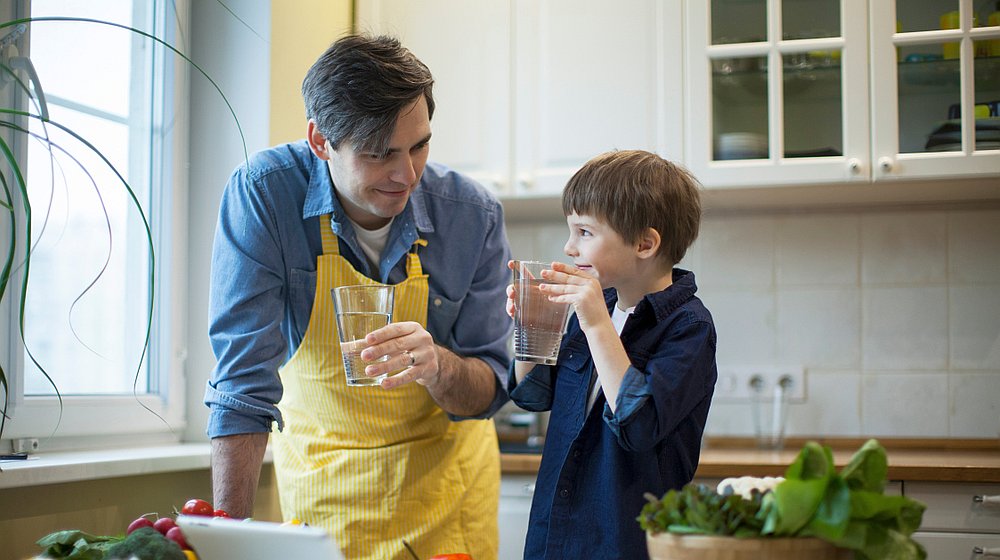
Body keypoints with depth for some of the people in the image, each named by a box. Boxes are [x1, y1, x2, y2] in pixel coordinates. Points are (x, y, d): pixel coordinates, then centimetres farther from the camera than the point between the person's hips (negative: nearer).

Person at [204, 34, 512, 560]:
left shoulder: (472, 215, -18)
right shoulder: (262, 194, -22)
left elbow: (488, 390, -13)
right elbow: (244, 378, -22)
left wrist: (438, 367, -36)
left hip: (443, 479, 1)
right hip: (317, 474, -1)